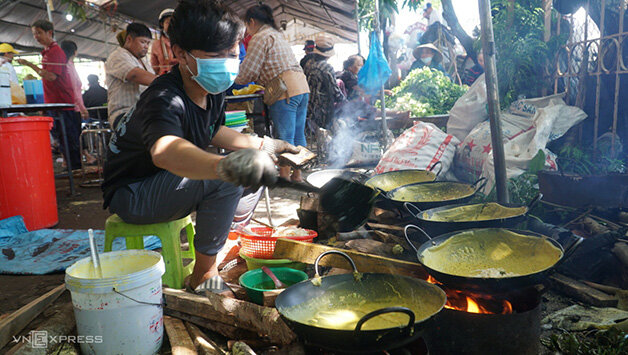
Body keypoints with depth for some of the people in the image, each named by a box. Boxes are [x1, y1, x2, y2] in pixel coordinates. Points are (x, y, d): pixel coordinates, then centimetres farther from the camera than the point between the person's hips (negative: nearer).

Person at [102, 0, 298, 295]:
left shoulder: (212, 92, -4)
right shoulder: (165, 100, -32)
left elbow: (213, 132, 16)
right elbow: (164, 150, -54)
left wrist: (266, 145, 13)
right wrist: (226, 165, -74)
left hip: (166, 185, 9)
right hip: (130, 194, -9)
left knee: (258, 169, 8)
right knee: (226, 179, -30)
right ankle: (203, 277, -15)